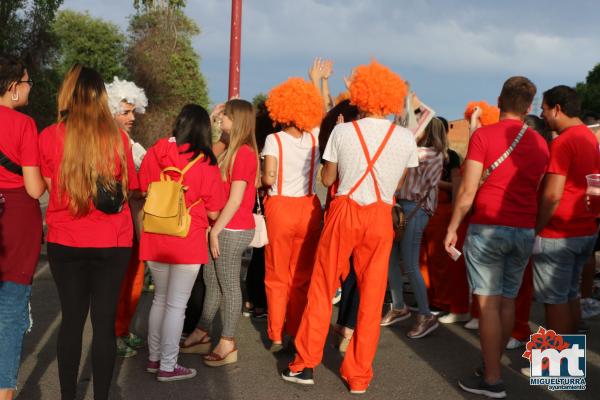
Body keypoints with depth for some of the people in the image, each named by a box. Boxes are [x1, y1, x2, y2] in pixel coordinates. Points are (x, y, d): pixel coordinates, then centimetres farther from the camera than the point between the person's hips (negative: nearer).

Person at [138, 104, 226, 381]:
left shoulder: (154, 153, -2)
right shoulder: (205, 163, -12)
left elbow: (142, 193, 9)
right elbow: (213, 212, -7)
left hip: (155, 240, 5)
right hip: (188, 243, -4)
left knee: (160, 298, 20)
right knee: (176, 305, 5)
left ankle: (154, 357, 29)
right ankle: (167, 367, 12)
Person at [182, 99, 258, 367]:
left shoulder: (243, 153, -15)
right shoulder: (232, 150, 14)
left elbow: (235, 199, -17)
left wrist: (216, 230, -14)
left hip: (232, 230, -9)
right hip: (222, 227, 9)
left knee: (228, 285, -1)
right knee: (211, 281, 16)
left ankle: (228, 345, 9)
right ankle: (202, 332, 29)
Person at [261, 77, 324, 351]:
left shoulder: (274, 140, -9)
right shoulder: (315, 139, 1)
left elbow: (269, 178, -19)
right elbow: (330, 116, 20)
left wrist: (262, 180, 4)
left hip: (280, 208, -2)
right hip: (308, 208, 3)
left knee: (277, 276, 8)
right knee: (302, 276, 11)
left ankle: (276, 336, 11)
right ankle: (298, 333, 18)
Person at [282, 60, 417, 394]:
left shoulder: (342, 132, -3)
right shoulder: (406, 138, 0)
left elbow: (327, 179, 6)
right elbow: (397, 183, 11)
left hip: (344, 211, 0)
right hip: (380, 218, 1)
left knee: (323, 288, 10)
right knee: (371, 295, 8)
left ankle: (305, 364, 16)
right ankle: (359, 375, 15)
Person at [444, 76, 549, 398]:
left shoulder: (483, 135, -7)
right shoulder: (540, 143, 8)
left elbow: (468, 190, -10)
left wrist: (452, 227, -2)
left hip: (488, 229, -5)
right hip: (525, 231, 5)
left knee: (488, 302, -2)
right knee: (507, 301, 13)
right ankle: (494, 364, 24)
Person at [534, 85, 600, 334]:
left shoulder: (563, 142, -17)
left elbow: (553, 195, -20)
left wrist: (535, 229, -10)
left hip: (558, 235, -9)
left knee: (555, 301, 0)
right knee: (570, 296, 17)